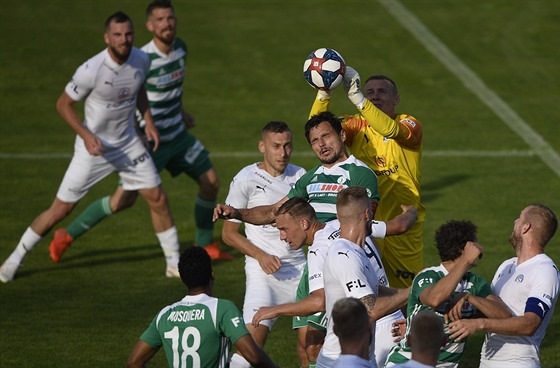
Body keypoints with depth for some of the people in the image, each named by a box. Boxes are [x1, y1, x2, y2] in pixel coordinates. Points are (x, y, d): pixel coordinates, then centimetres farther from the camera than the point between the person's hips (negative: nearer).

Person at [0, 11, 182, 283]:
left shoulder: (141, 60, -8)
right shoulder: (92, 70, -26)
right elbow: (63, 104, -13)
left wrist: (148, 122, 5)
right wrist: (86, 136, -22)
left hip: (128, 143, 5)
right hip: (93, 147, -5)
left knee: (158, 199, 3)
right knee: (60, 210, -2)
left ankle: (174, 264, 20)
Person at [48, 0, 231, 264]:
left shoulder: (180, 48, 0)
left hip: (177, 135, 7)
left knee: (210, 181, 5)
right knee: (123, 200, -9)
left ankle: (204, 245, 24)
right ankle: (67, 236, 8)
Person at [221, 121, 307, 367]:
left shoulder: (299, 176, 10)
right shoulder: (246, 179, -5)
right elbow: (228, 233, -1)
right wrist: (261, 256, -12)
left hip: (299, 268, 5)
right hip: (263, 272, -5)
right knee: (253, 340, -18)